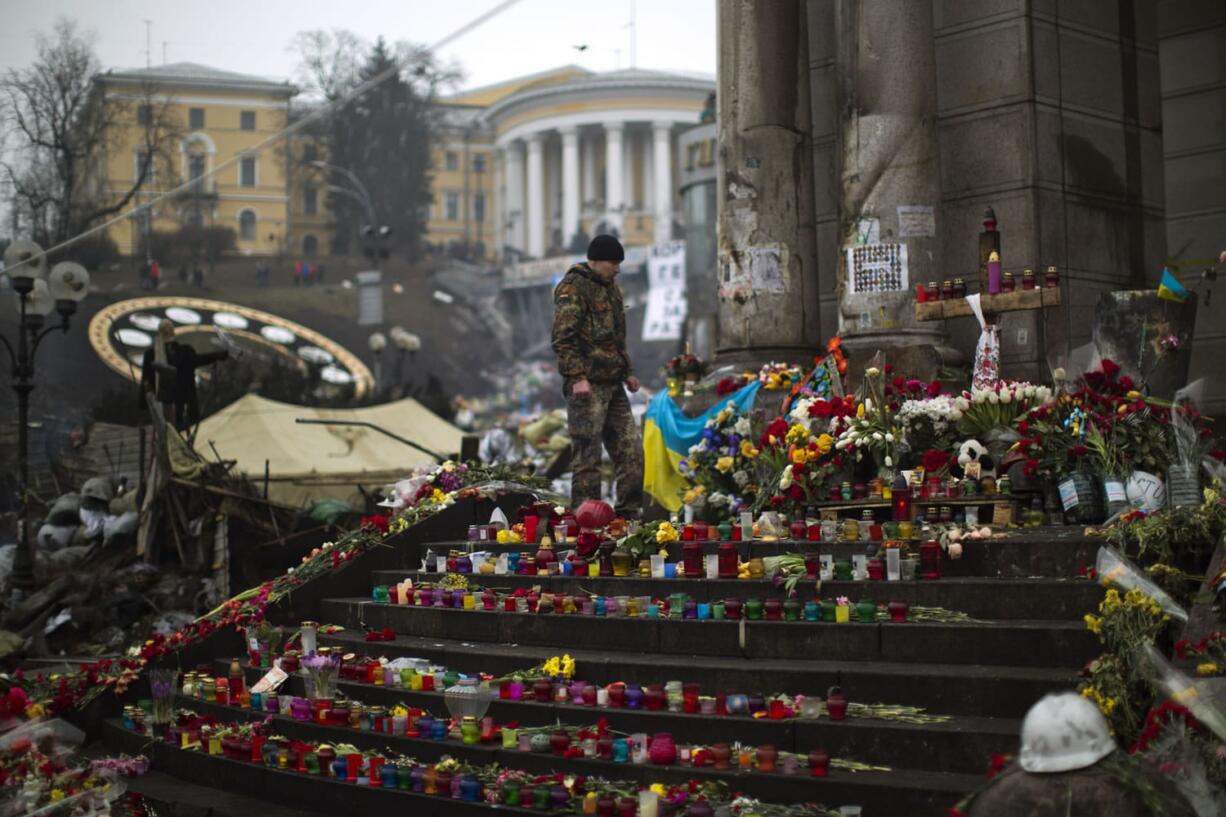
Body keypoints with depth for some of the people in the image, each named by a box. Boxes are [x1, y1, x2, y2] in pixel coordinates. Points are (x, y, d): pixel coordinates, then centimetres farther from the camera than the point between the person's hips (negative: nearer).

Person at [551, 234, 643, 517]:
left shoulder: (610, 286, 19)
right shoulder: (572, 288, -9)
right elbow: (564, 338, -16)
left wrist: (627, 372, 21)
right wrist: (577, 377, -22)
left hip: (612, 385, 9)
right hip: (587, 386, -9)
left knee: (631, 448, 8)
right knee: (588, 454, -6)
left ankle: (629, 511, 16)